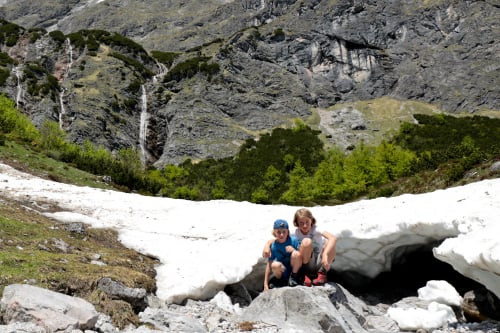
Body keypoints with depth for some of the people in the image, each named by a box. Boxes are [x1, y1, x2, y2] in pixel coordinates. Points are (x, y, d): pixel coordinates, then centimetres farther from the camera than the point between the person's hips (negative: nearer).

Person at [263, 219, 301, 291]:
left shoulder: (293, 240, -13)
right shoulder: (273, 246, -12)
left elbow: (300, 257, -8)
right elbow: (269, 265, -9)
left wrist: (293, 250, -29)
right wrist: (266, 284, -10)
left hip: (294, 269, 0)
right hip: (283, 272, 0)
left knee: (296, 254, -29)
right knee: (275, 265, -34)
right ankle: (278, 280, 1)